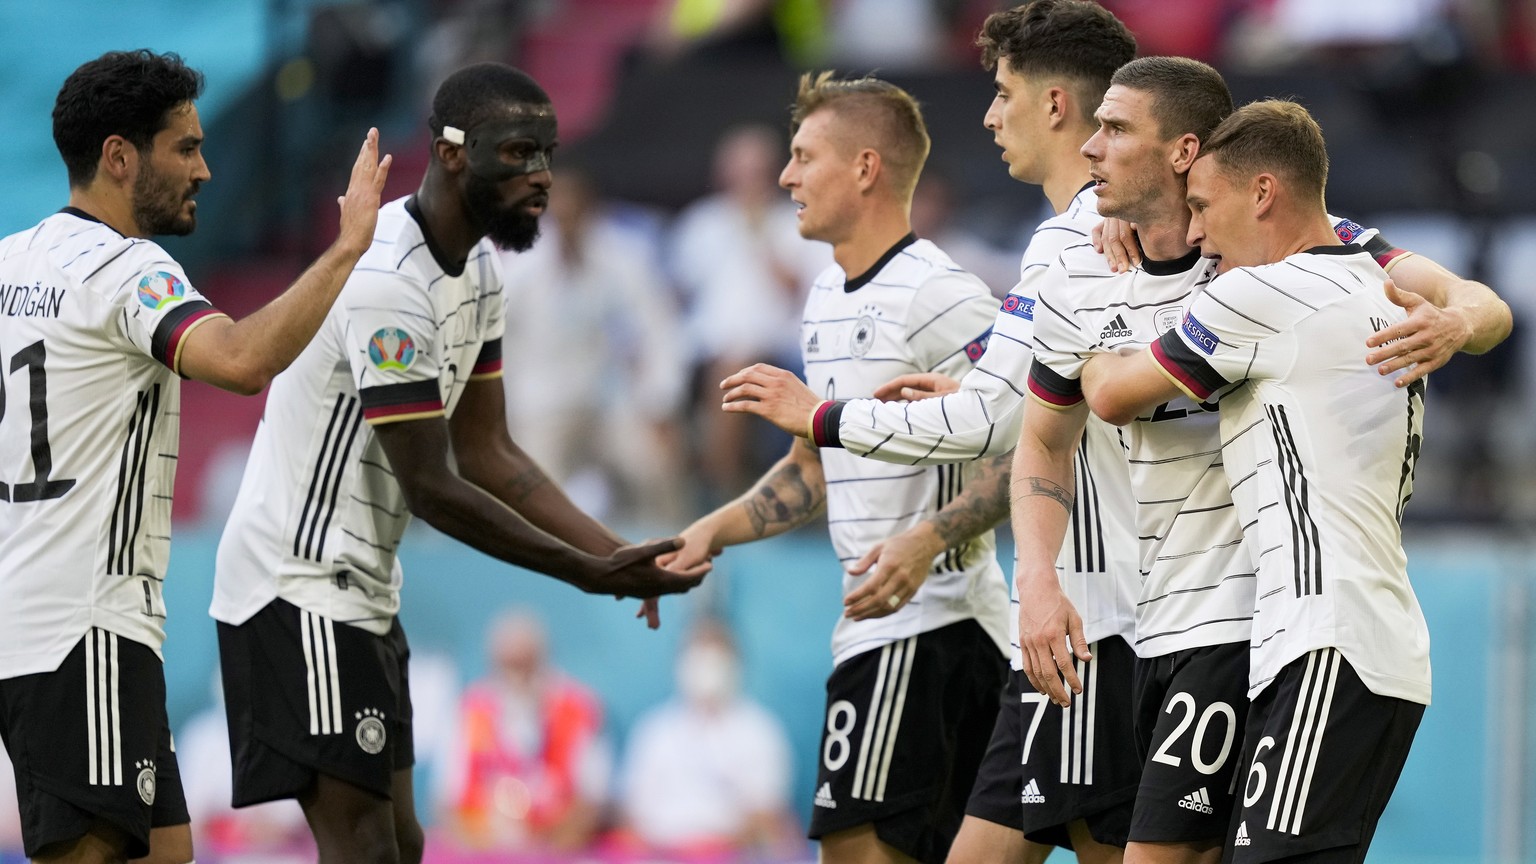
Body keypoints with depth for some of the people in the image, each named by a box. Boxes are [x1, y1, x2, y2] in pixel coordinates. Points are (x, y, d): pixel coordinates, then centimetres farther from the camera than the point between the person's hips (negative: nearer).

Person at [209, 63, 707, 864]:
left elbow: (489, 456, 10)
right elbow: (429, 488, -22)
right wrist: (590, 574, -17)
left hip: (361, 589, 11)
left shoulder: (477, 271, 9)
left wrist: (620, 557, -1)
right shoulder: (389, 283, -23)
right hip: (301, 590, -11)